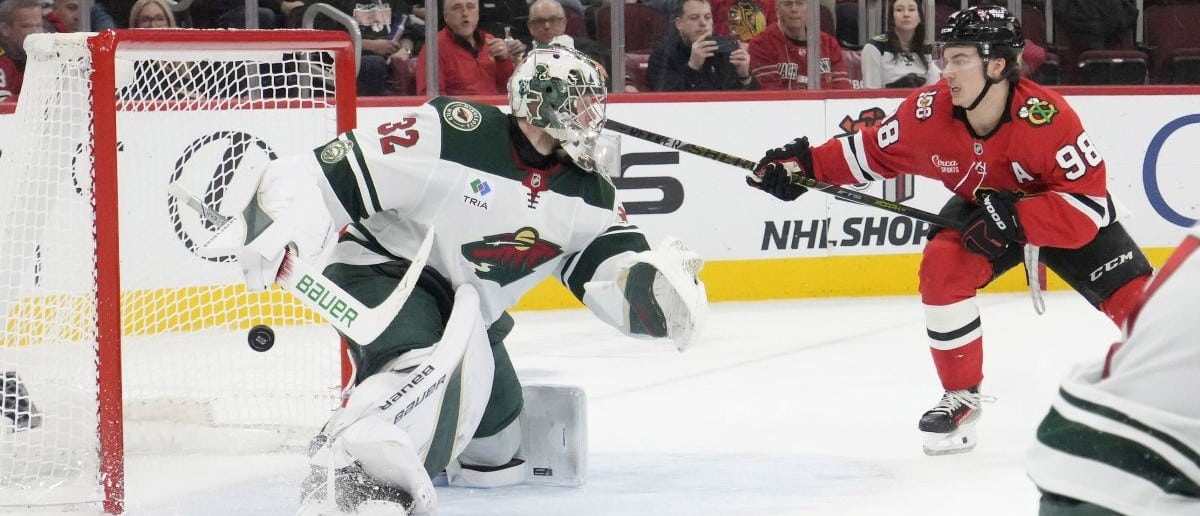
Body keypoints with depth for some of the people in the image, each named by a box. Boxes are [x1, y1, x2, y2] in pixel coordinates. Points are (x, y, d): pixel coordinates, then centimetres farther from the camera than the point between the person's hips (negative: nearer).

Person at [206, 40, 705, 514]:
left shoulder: (588, 192, -2)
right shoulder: (453, 133, -22)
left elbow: (617, 268, -8)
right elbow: (322, 174, -24)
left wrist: (656, 283, -31)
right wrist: (285, 227, -40)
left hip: (466, 310, 9)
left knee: (495, 453, 17)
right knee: (435, 367, -39)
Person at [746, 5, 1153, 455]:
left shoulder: (1047, 117, -37)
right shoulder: (930, 111, -25)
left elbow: (1089, 203, -35)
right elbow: (874, 151, -7)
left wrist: (1015, 218, -43)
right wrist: (806, 164, -17)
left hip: (1068, 215, -3)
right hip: (983, 206, 3)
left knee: (1134, 297, -15)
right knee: (941, 270, -21)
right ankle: (961, 396, -3)